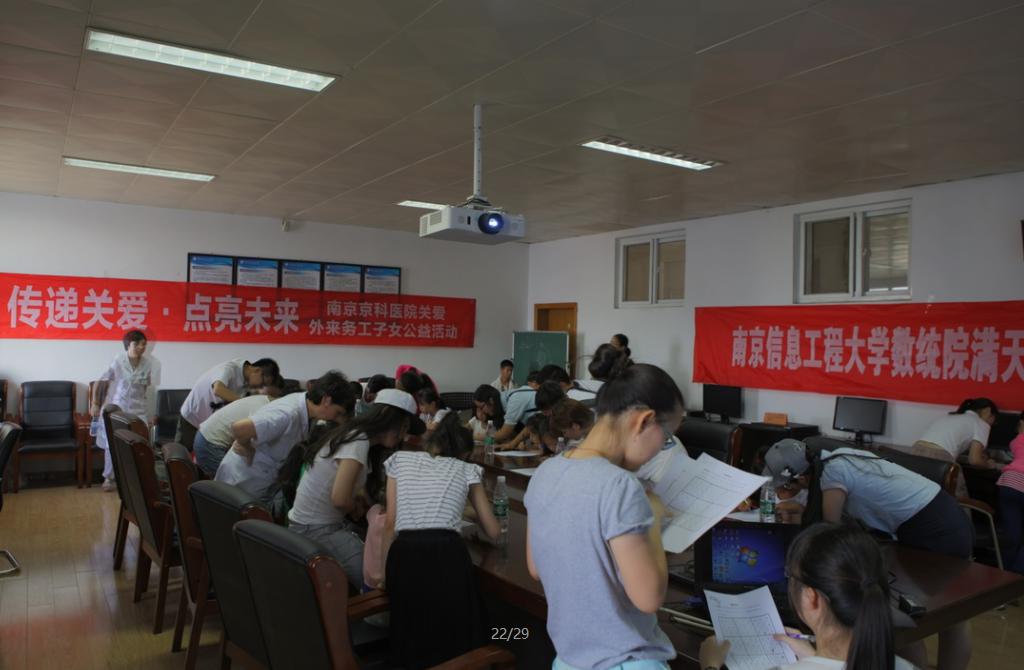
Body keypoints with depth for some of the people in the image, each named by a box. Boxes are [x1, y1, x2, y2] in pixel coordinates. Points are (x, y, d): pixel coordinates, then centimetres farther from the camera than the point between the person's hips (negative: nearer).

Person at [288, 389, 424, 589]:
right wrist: (362, 508, -5)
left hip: (331, 522, 9)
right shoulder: (358, 441, -19)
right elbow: (340, 498, -23)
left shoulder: (357, 436, 10)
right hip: (315, 529, -9)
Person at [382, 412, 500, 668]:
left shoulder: (401, 460, 18)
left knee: (412, 640, 21)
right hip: (447, 555, -1)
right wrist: (475, 516, 38)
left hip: (404, 556, 1)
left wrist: (386, 572, 14)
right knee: (455, 641, 16)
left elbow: (390, 524, 12)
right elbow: (493, 532, 20)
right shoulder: (466, 470, 16)